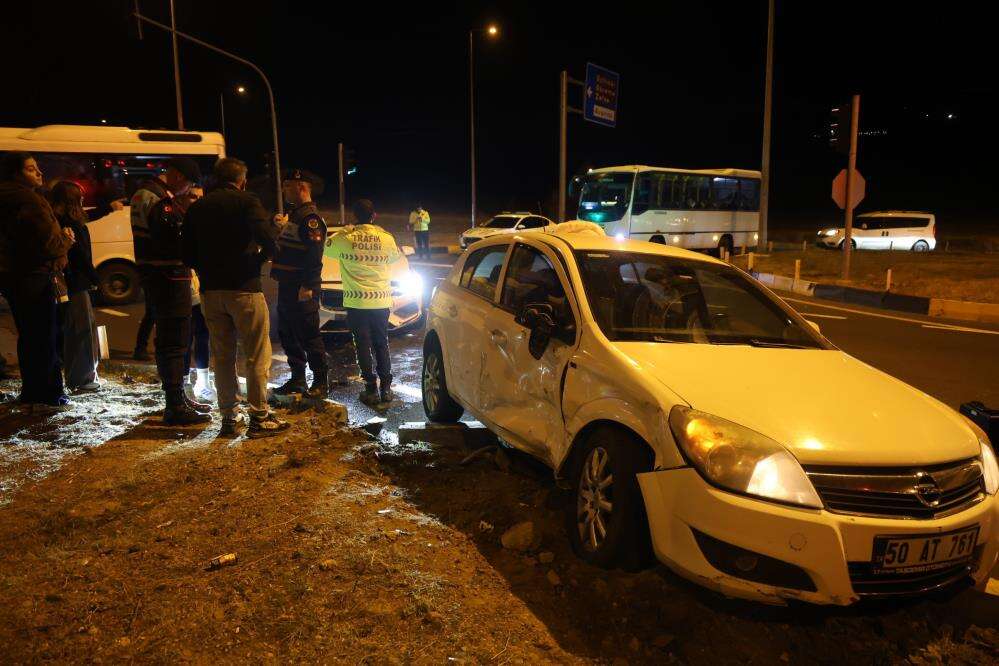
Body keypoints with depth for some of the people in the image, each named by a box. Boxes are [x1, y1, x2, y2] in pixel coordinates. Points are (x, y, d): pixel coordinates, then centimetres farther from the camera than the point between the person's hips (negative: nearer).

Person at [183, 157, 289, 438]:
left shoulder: (196, 207, 13)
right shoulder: (247, 201, -4)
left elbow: (188, 256, 13)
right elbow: (267, 239, -19)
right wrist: (276, 225, 1)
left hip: (210, 291, 6)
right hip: (244, 288, -6)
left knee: (222, 356, 12)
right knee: (257, 356, 1)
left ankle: (228, 418, 17)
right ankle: (259, 418, 3)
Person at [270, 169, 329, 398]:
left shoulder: (311, 218, -15)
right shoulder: (296, 215, 18)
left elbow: (314, 254, -23)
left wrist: (307, 286, -25)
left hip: (302, 289, -10)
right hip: (288, 287, 10)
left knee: (309, 336, -4)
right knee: (287, 334, 15)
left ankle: (321, 382, 5)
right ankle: (297, 379, 25)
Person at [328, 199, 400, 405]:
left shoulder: (345, 238, -7)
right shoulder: (386, 238, -2)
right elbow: (394, 258, 17)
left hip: (357, 301, -2)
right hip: (381, 300, 2)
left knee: (363, 345, 4)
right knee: (381, 344, 12)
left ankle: (371, 389, 4)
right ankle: (386, 387, 12)